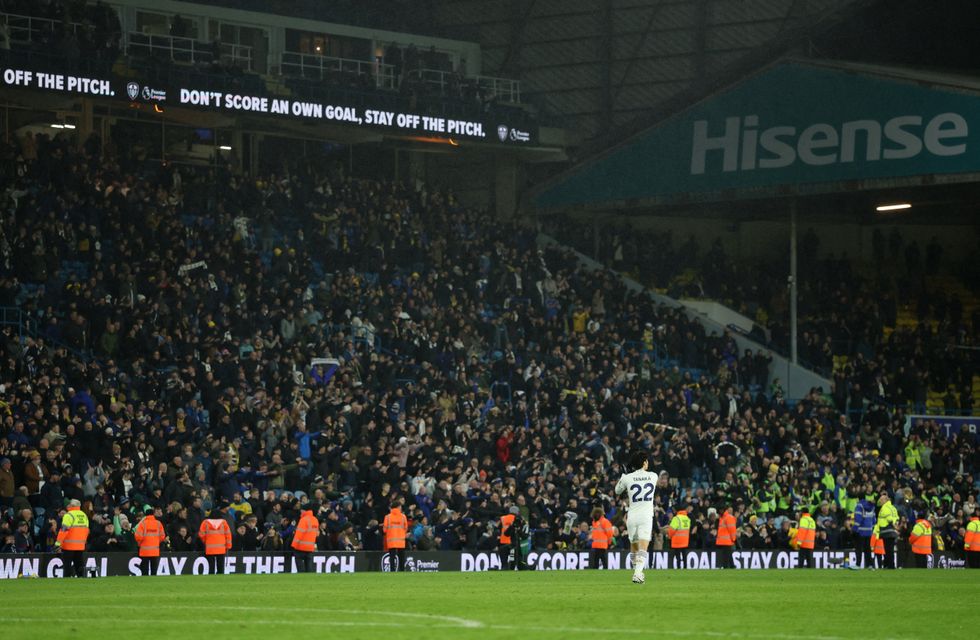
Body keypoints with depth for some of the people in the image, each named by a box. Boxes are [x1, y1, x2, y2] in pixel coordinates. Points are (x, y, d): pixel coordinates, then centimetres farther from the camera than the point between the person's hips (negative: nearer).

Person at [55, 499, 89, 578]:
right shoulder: (84, 515, 11)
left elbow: (63, 530, -18)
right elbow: (86, 530, 18)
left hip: (69, 546, -6)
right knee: (79, 564, 9)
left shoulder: (69, 515, -11)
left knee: (68, 565, -1)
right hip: (81, 546, 6)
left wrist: (58, 542, -18)